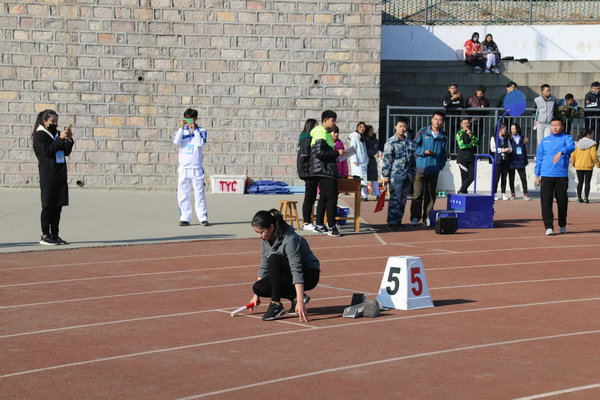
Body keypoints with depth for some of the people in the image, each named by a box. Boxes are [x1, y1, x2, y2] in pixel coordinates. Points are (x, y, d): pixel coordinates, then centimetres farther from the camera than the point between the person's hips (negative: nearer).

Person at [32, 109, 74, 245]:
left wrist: (69, 139, -1)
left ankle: (54, 235, 11)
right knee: (48, 206, -5)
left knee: (58, 206, 6)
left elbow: (66, 152, 14)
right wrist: (60, 138, -18)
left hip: (60, 175, 7)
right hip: (48, 176, -7)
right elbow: (47, 151, -16)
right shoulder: (39, 136, -2)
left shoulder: (57, 133, 18)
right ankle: (45, 236, -1)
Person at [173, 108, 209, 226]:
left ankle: (203, 218, 4)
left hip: (196, 168, -2)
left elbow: (201, 143, -12)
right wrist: (182, 128, -14)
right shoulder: (181, 131, 9)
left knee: (199, 193, -1)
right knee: (183, 194, 2)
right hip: (183, 168, 2)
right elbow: (176, 141, -8)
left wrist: (194, 129, -14)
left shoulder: (201, 131, 5)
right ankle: (185, 218, 7)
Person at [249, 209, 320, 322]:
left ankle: (276, 304, -27)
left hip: (309, 275, -8)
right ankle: (294, 297, -2)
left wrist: (300, 302, -45)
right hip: (288, 277, 8)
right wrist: (256, 295, 7)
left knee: (274, 259, -31)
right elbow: (264, 266, 9)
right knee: (258, 287, -13)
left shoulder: (290, 240, -28)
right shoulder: (265, 240, -3)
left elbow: (297, 271, -37)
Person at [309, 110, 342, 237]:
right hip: (326, 172, -11)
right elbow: (319, 152, -23)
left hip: (325, 172, 11)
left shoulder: (325, 133, 20)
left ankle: (319, 225, 18)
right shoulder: (321, 133, -13)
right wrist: (337, 153, -16)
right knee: (332, 198, -10)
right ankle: (331, 227, -8)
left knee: (324, 198, 13)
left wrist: (335, 154, 13)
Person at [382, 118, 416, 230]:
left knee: (403, 199, 9)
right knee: (395, 199, -9)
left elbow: (413, 159, 21)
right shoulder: (390, 142, -4)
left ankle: (398, 221, 17)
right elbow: (386, 160, -6)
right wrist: (386, 175, -10)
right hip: (395, 175, -6)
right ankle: (391, 222, -7)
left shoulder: (410, 143, 14)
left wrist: (413, 174, 18)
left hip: (407, 176, 6)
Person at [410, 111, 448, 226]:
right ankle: (415, 217, -5)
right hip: (421, 168, -3)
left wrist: (441, 165, 2)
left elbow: (444, 154, 16)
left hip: (434, 170, 3)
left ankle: (427, 217, 14)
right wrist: (424, 151, -12)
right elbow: (415, 146, 5)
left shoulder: (443, 137, 11)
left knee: (431, 195, 6)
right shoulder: (422, 132, 4)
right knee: (418, 193, -8)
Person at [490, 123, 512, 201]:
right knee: (496, 178, -6)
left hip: (506, 160, 4)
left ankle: (504, 194, 8)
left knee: (504, 178, 4)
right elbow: (493, 149, -7)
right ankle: (494, 194, 0)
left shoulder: (507, 138, 16)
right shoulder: (494, 138, 3)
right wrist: (503, 150, -12)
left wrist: (508, 150, -7)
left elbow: (510, 149, 17)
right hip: (498, 160, -4)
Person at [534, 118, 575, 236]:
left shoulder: (566, 138, 6)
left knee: (562, 202, 5)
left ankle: (562, 226, 22)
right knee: (546, 202, -8)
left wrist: (561, 152, -38)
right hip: (546, 175, 2)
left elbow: (571, 147, -18)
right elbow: (539, 158, 18)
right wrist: (537, 175, 10)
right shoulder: (545, 141, 16)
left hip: (561, 175, -2)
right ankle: (549, 227, -8)